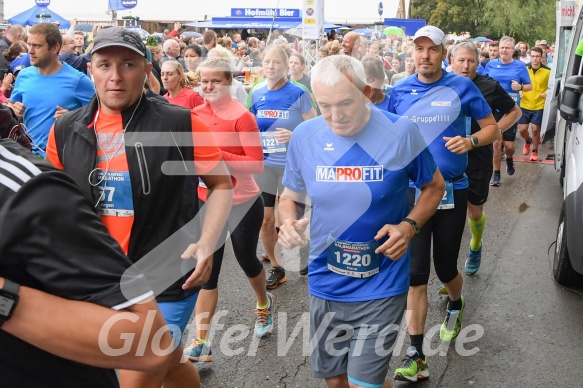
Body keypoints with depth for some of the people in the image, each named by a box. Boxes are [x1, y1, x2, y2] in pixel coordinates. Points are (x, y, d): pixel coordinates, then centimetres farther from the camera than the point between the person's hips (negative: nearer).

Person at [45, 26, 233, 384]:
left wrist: (207, 242, -14)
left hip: (166, 285, -4)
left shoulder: (181, 124, -11)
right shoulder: (66, 131, 1)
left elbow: (221, 183, -2)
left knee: (141, 376, 5)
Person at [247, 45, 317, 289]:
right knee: (265, 219, 8)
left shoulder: (298, 93, -10)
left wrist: (294, 136, -22)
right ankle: (275, 267, 25)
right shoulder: (256, 93, 3)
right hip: (263, 164, 4)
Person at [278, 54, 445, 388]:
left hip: (381, 285, -3)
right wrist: (289, 222, -15)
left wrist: (409, 226, -16)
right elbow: (290, 195, 7)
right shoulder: (304, 135, -7)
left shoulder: (400, 132, -13)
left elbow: (434, 186, 2)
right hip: (325, 284, 4)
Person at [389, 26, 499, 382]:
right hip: (413, 190, 1)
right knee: (416, 273, -3)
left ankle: (456, 306, 48)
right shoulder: (399, 92, 1)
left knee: (445, 268, 11)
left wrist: (470, 141, -19)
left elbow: (493, 128, 1)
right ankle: (417, 356, 2)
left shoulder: (462, 87, -5)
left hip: (452, 190, -1)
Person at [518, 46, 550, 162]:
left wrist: (548, 93, -16)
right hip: (525, 105, 2)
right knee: (522, 129, 2)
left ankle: (535, 151, 20)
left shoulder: (547, 71, -8)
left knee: (535, 129, 0)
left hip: (539, 106, -2)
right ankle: (528, 141, 36)